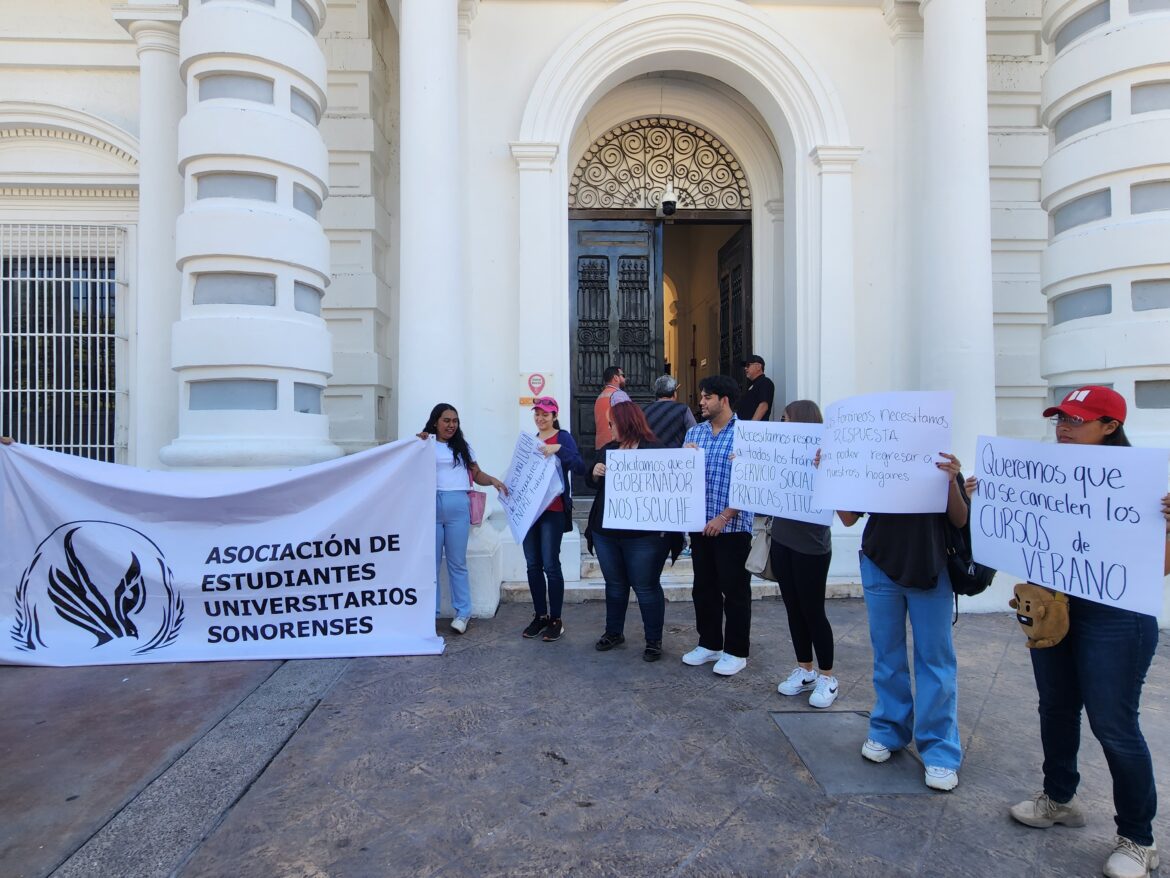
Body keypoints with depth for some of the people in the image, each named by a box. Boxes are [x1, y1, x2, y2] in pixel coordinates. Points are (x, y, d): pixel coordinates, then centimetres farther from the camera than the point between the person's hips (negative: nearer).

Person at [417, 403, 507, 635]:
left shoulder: (463, 447, 14)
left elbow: (477, 475, 13)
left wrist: (493, 480, -5)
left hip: (457, 506, 1)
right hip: (431, 506, -1)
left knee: (457, 562, 6)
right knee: (431, 562, 6)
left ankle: (462, 612, 13)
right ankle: (429, 612, 16)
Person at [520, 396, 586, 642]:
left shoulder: (563, 437, -4)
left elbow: (580, 467, -18)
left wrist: (558, 449, -29)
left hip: (553, 510, -6)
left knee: (550, 565, -5)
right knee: (533, 565, 9)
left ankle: (556, 620, 8)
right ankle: (540, 615, 22)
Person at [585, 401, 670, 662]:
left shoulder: (653, 449, -10)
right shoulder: (608, 449, 10)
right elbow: (590, 482, 12)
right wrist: (595, 472, -9)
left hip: (643, 534, -6)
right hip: (606, 532, 6)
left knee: (646, 587, 5)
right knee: (614, 584, 19)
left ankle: (654, 640, 20)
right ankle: (613, 632, 35)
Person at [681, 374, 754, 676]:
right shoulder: (694, 432, 8)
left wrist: (723, 518, -19)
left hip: (733, 526, -6)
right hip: (700, 523, 6)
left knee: (735, 590, 6)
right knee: (704, 587, 15)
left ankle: (736, 652, 21)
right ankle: (709, 644, 31)